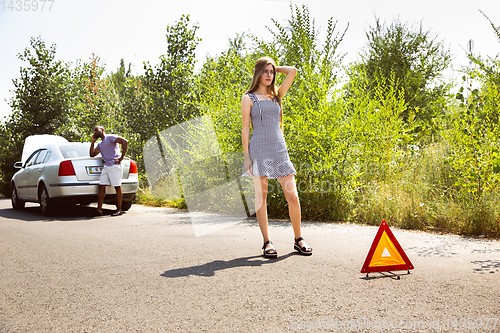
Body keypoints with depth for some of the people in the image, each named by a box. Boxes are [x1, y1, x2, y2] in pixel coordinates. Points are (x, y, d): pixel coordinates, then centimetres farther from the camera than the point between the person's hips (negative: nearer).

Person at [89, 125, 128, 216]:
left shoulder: (110, 137, -3)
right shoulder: (100, 144, 23)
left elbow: (125, 142, -14)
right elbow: (92, 154, 22)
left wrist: (121, 158, -15)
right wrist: (93, 142, 15)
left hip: (114, 165, -9)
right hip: (106, 166, 9)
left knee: (117, 187, -5)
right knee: (101, 187, 2)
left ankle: (119, 210, -1)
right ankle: (99, 210, 4)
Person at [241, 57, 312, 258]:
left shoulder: (276, 95, 17)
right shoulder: (249, 98, 5)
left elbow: (293, 71, 14)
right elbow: (245, 129, 1)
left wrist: (275, 68, 20)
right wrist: (246, 156, -5)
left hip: (279, 148, 4)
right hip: (259, 149, -3)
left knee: (293, 196, -1)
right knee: (261, 197, 0)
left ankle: (298, 240, 11)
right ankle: (267, 242, 9)